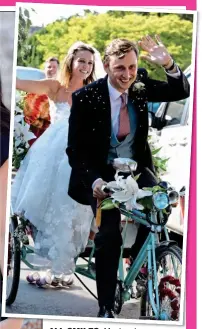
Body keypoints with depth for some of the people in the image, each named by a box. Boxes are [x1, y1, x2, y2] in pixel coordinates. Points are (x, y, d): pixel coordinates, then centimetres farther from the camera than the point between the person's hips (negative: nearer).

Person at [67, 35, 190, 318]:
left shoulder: (140, 85, -4)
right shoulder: (86, 98, -14)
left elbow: (181, 92, -7)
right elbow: (75, 149, -12)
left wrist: (169, 65, -27)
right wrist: (93, 180, -28)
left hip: (137, 168, 3)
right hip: (102, 173, -3)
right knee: (109, 231, -23)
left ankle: (139, 260, 4)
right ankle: (106, 307, -7)